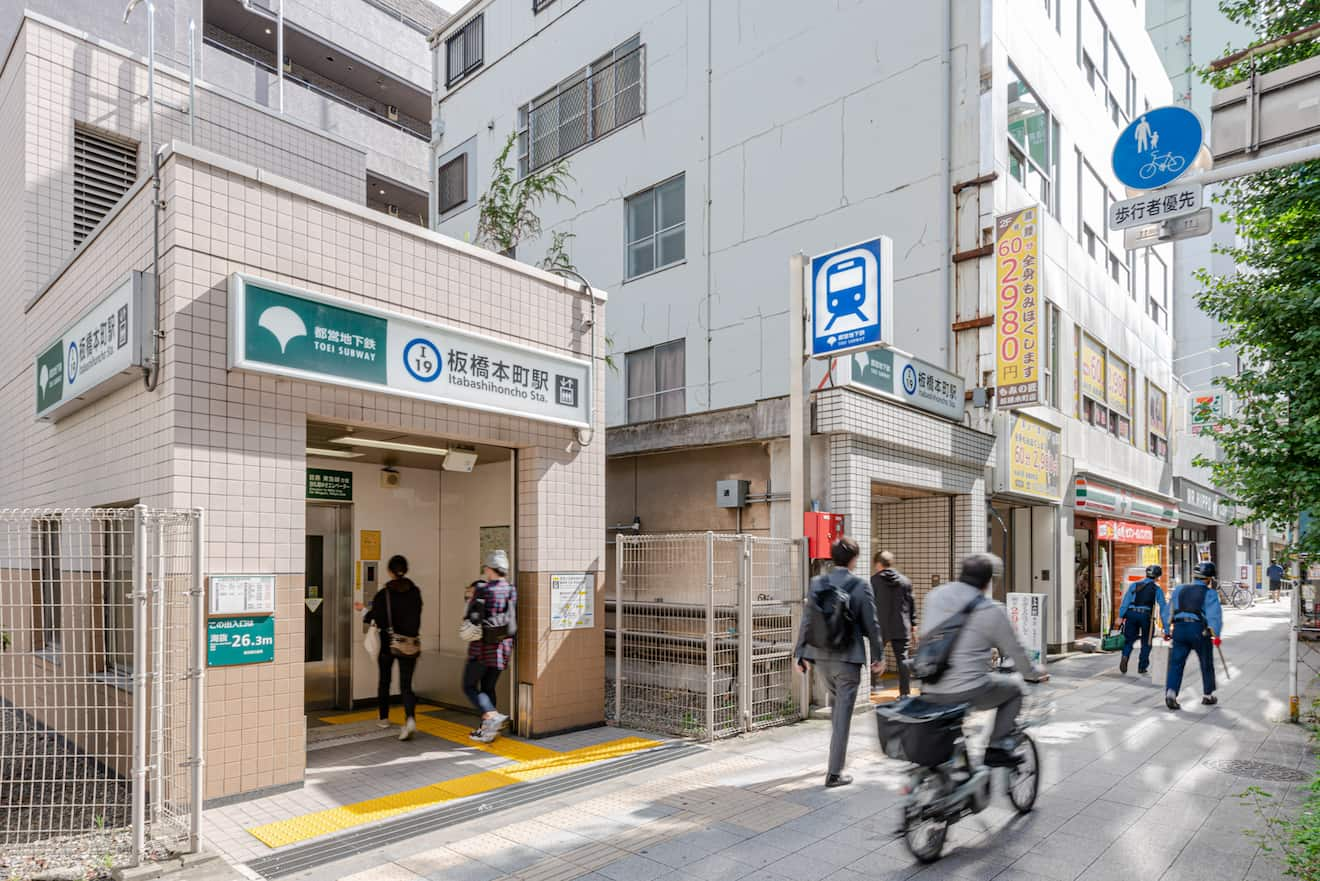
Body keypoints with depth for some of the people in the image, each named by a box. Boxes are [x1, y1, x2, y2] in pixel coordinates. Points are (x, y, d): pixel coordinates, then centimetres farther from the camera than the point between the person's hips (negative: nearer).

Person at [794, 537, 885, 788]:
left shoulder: (817, 583, -2)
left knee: (836, 704, 25)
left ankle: (837, 757, 38)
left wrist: (801, 653, 7)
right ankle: (834, 772, 6)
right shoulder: (861, 586, -10)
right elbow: (871, 625, -6)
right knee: (843, 713, 3)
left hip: (821, 655, 4)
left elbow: (807, 620, 0)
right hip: (848, 657, -4)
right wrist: (878, 656, 6)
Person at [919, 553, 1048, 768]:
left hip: (929, 693, 5)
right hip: (967, 692, -5)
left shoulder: (935, 595, 6)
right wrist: (1035, 673, 24)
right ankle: (997, 748, 16)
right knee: (1013, 687, 20)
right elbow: (1014, 652, 4)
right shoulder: (991, 611, -7)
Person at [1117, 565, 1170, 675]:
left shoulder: (1134, 585, 12)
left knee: (1129, 640, 12)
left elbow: (1126, 600, 0)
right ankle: (1142, 667, 15)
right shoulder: (1157, 589, 10)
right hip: (1146, 616, -1)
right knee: (1146, 643, 16)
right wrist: (1166, 628, 9)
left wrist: (1121, 616, -4)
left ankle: (1125, 657, -15)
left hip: (1131, 614, 1)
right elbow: (1163, 608, 7)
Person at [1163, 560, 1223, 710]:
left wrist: (1166, 630, 20)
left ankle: (1170, 692, -16)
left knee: (1176, 663, 1)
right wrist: (1216, 634, -15)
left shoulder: (1179, 589, 16)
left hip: (1179, 628, 3)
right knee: (1206, 664, 17)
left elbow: (1169, 611, 16)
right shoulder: (1210, 593, 4)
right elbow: (1215, 614, -9)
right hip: (1199, 630, -3)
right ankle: (1207, 695, 29)